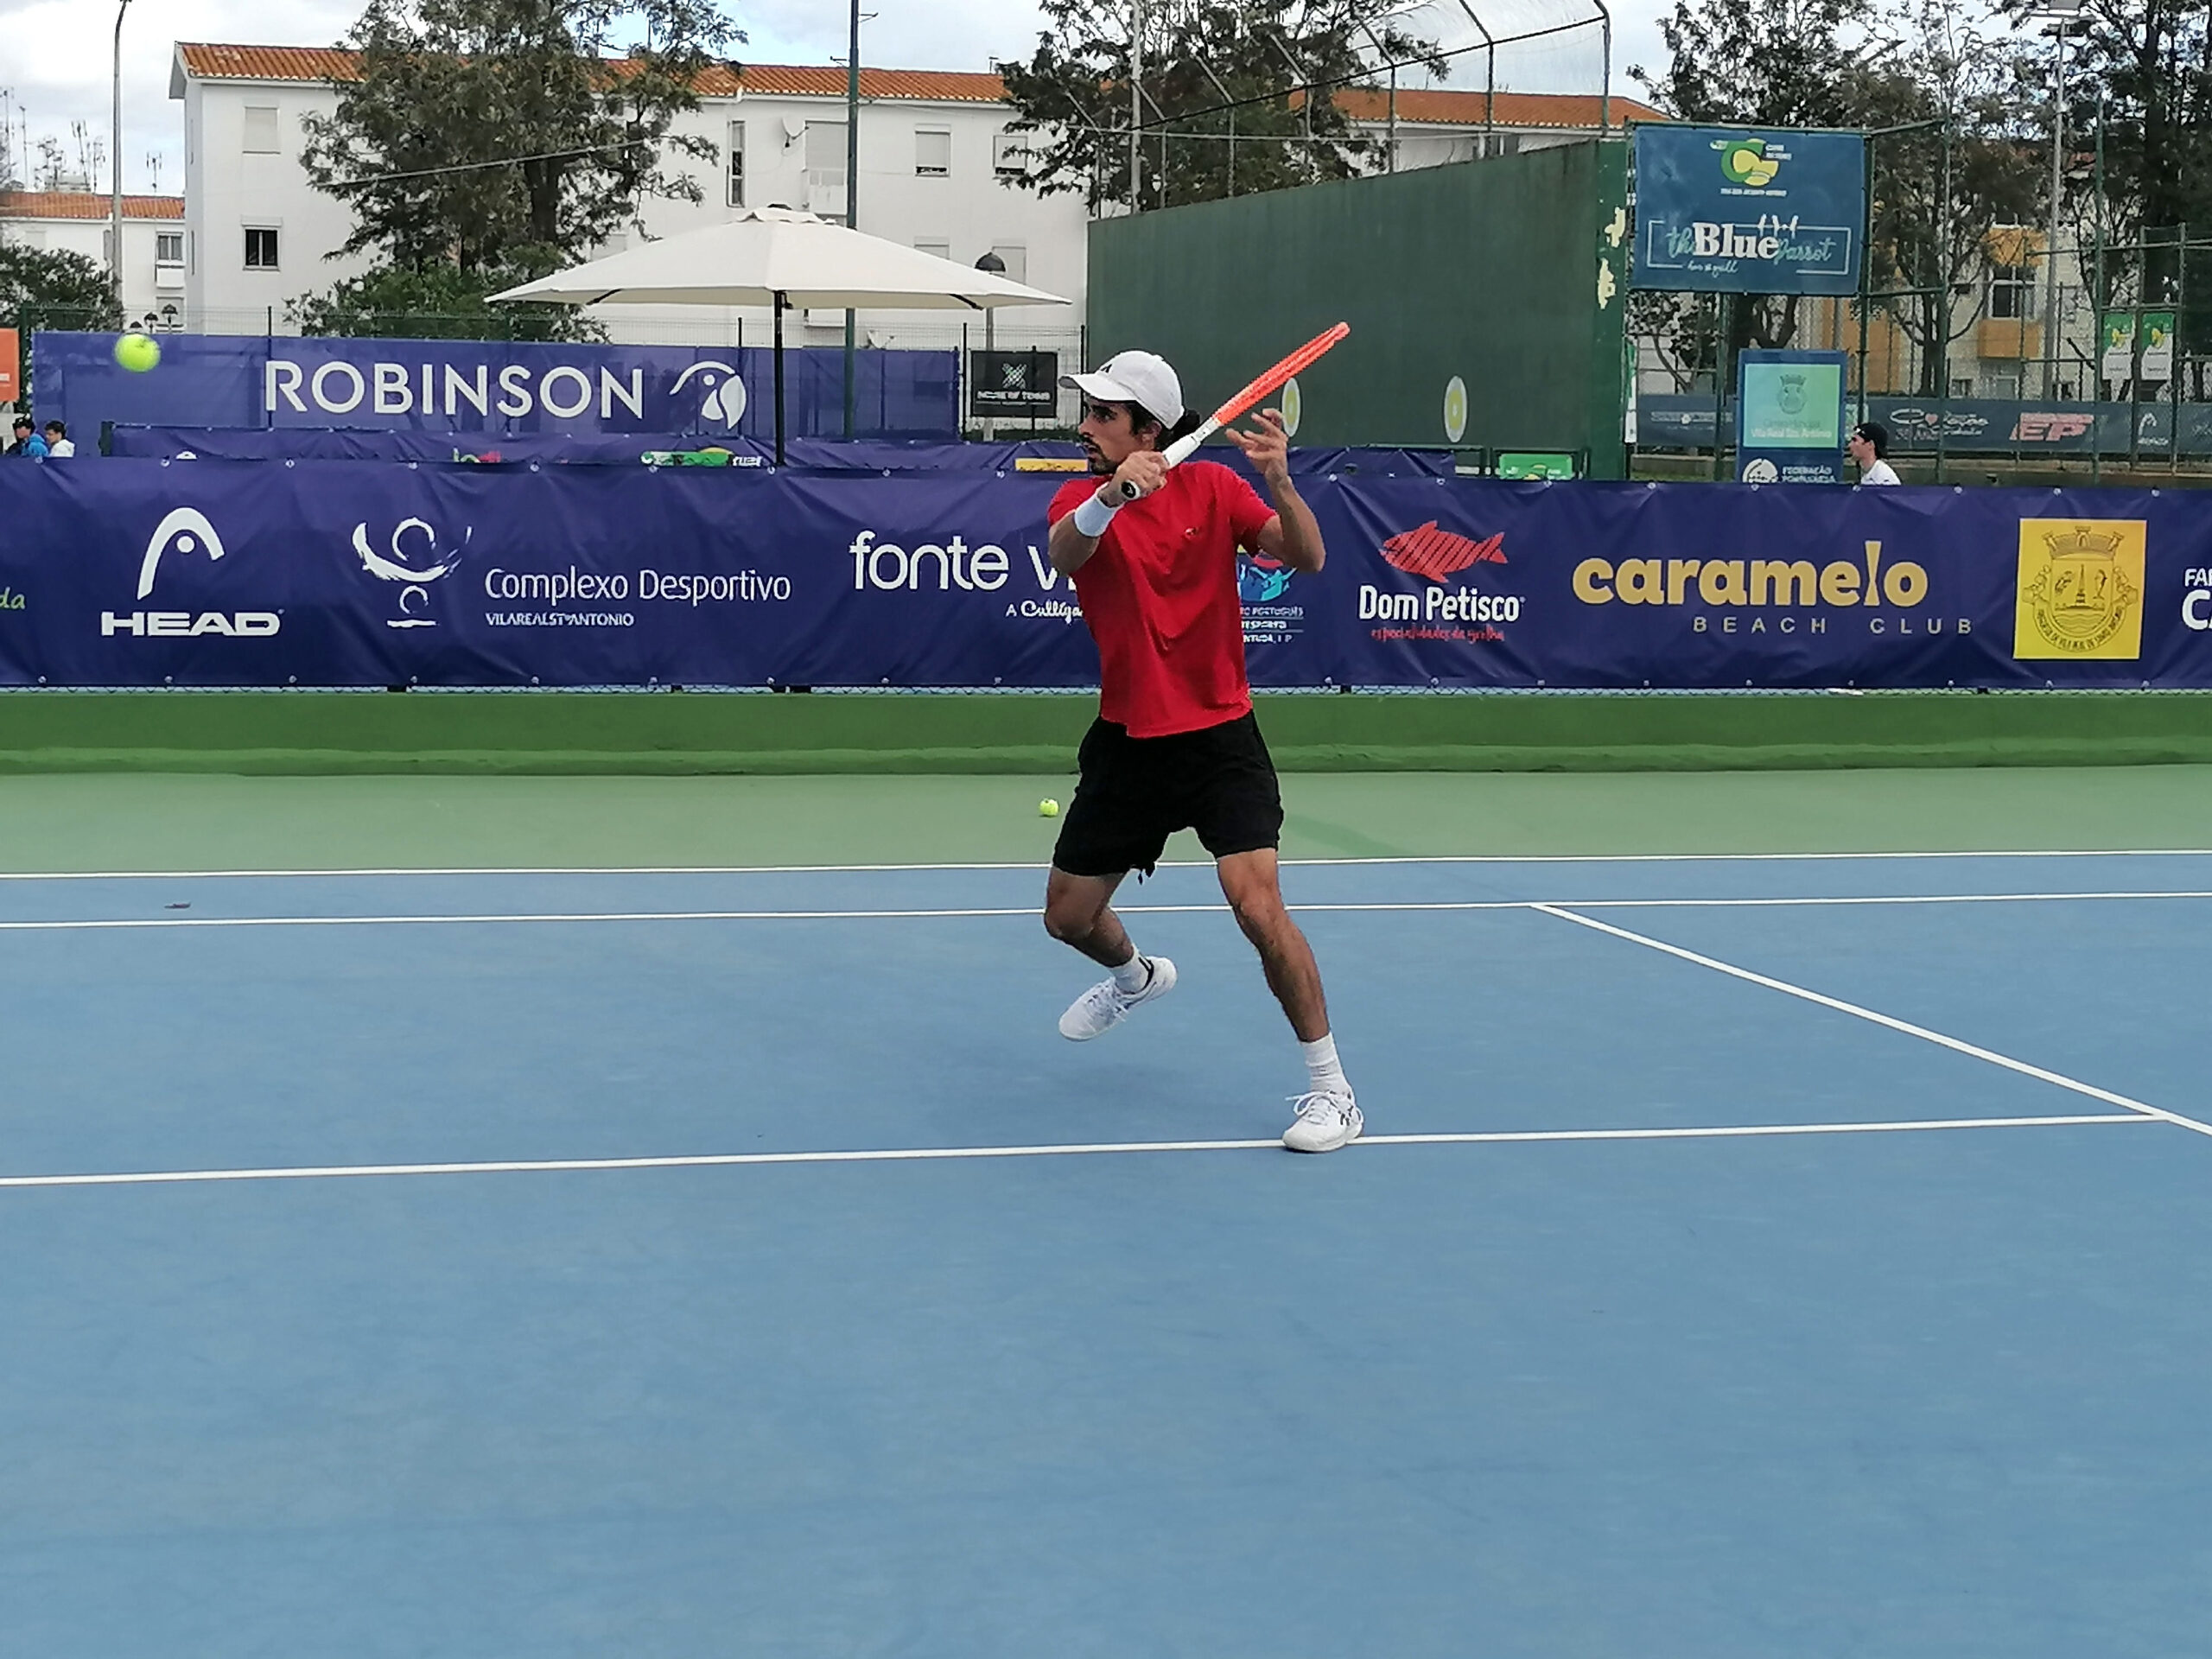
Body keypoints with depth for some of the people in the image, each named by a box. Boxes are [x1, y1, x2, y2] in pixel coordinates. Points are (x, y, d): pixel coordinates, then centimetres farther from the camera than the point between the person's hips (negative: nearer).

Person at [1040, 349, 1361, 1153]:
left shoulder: (1213, 487, -5)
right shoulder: (1081, 499, -3)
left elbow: (1307, 557, -15)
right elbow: (1064, 554, -28)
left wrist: (1278, 481, -33)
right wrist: (1111, 494, -48)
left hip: (1219, 738, -3)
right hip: (1127, 742, 3)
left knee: (1258, 906, -20)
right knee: (1068, 916, 13)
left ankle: (1331, 1088, -8)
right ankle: (1136, 974, 49)